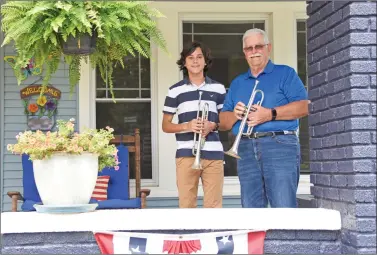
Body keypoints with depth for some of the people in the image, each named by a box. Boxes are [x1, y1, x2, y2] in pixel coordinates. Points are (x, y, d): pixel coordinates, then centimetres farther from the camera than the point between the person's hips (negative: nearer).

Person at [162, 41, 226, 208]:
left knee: (214, 204, 0)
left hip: (213, 154, 1)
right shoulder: (175, 90, 6)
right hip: (186, 154, -1)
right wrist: (186, 126, -10)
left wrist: (213, 126, -6)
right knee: (186, 204, 1)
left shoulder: (218, 89, 10)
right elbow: (165, 126, 9)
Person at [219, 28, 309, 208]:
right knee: (251, 208, 2)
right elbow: (224, 120, 19)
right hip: (246, 149, 5)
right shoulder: (237, 83, 23)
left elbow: (303, 106, -5)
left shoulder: (285, 74, 8)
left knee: (284, 207, -11)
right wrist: (235, 114, -4)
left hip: (280, 146, -5)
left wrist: (270, 114, -16)